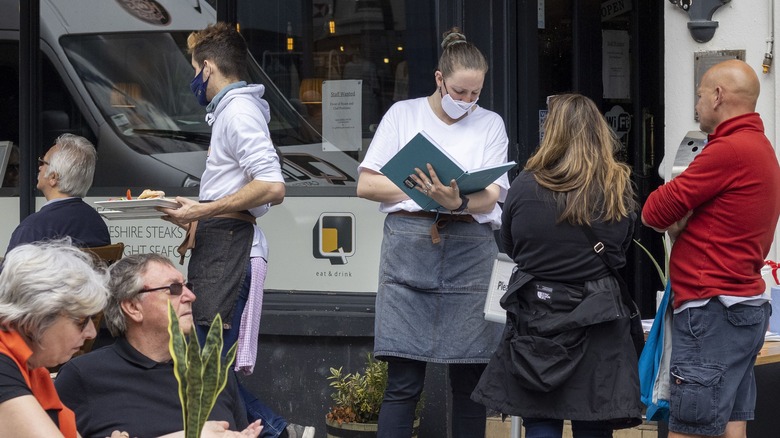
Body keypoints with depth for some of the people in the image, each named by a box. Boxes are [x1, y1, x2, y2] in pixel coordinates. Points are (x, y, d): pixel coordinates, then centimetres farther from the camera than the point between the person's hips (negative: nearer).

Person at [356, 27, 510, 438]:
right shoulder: (403, 114, 10)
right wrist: (421, 190, -8)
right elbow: (366, 184, 5)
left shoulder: (489, 124, 10)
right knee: (403, 381, -4)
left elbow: (490, 197, -1)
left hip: (469, 252, 1)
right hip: (408, 248, -1)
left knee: (469, 380, 3)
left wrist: (458, 202, -23)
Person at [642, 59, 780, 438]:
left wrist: (675, 220, 9)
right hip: (745, 306, 10)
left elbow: (654, 213, -12)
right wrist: (685, 221, -5)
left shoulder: (730, 149, -16)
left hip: (713, 311, -10)